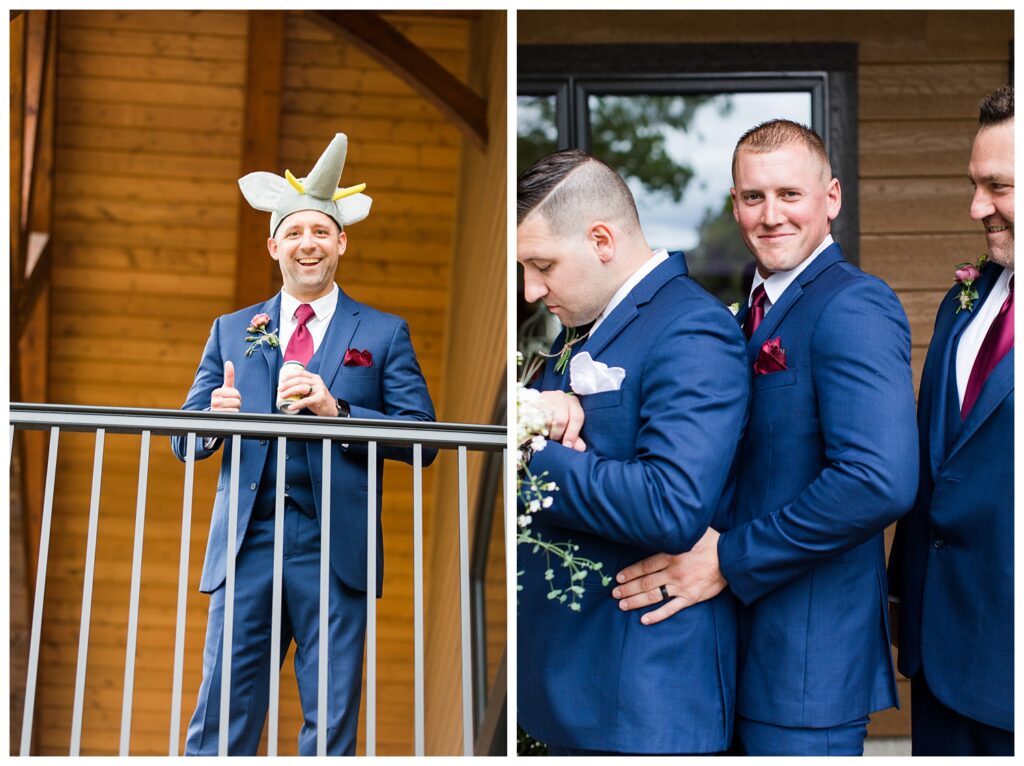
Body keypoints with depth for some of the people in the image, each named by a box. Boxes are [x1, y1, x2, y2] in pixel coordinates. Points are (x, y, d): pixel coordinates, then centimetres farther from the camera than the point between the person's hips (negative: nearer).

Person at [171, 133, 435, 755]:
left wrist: (338, 412, -14)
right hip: (247, 545, 2)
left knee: (332, 726, 4)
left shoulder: (384, 334, 8)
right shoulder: (231, 331, 15)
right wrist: (216, 414, -11)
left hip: (335, 551, -1)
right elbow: (186, 441, 13)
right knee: (222, 716, 1)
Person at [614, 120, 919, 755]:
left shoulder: (853, 308, -16)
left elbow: (881, 482, -28)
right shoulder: (758, 308, 13)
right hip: (748, 635, 8)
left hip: (810, 653, -8)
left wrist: (728, 560, -21)